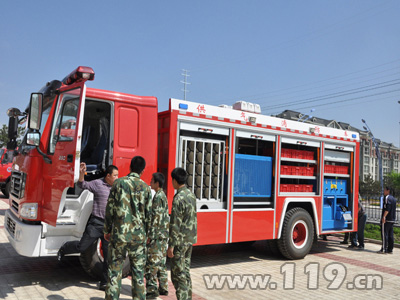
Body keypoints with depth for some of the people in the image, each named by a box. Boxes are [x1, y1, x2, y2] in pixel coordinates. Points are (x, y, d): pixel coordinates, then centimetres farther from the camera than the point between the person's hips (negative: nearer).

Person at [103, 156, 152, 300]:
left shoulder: (119, 183, -3)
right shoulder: (146, 187, 1)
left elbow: (110, 209, -2)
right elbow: (148, 214, 4)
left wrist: (107, 230, 9)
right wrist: (146, 234, 16)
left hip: (119, 234, -1)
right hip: (139, 235, 1)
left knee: (115, 271, 7)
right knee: (138, 272, 11)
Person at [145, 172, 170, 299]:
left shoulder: (158, 197, -14)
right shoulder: (163, 195, 16)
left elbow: (156, 218, -20)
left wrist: (150, 235, -19)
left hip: (157, 236, -10)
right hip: (163, 236, 10)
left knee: (152, 262, -6)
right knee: (161, 262, 14)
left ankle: (152, 290, -2)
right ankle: (163, 288, 21)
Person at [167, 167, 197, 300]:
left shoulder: (178, 198, -19)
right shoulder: (191, 195, 8)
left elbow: (175, 224, -20)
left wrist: (171, 245, -16)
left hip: (180, 240, -9)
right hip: (191, 239, 9)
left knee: (178, 274, -1)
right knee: (186, 270, 17)